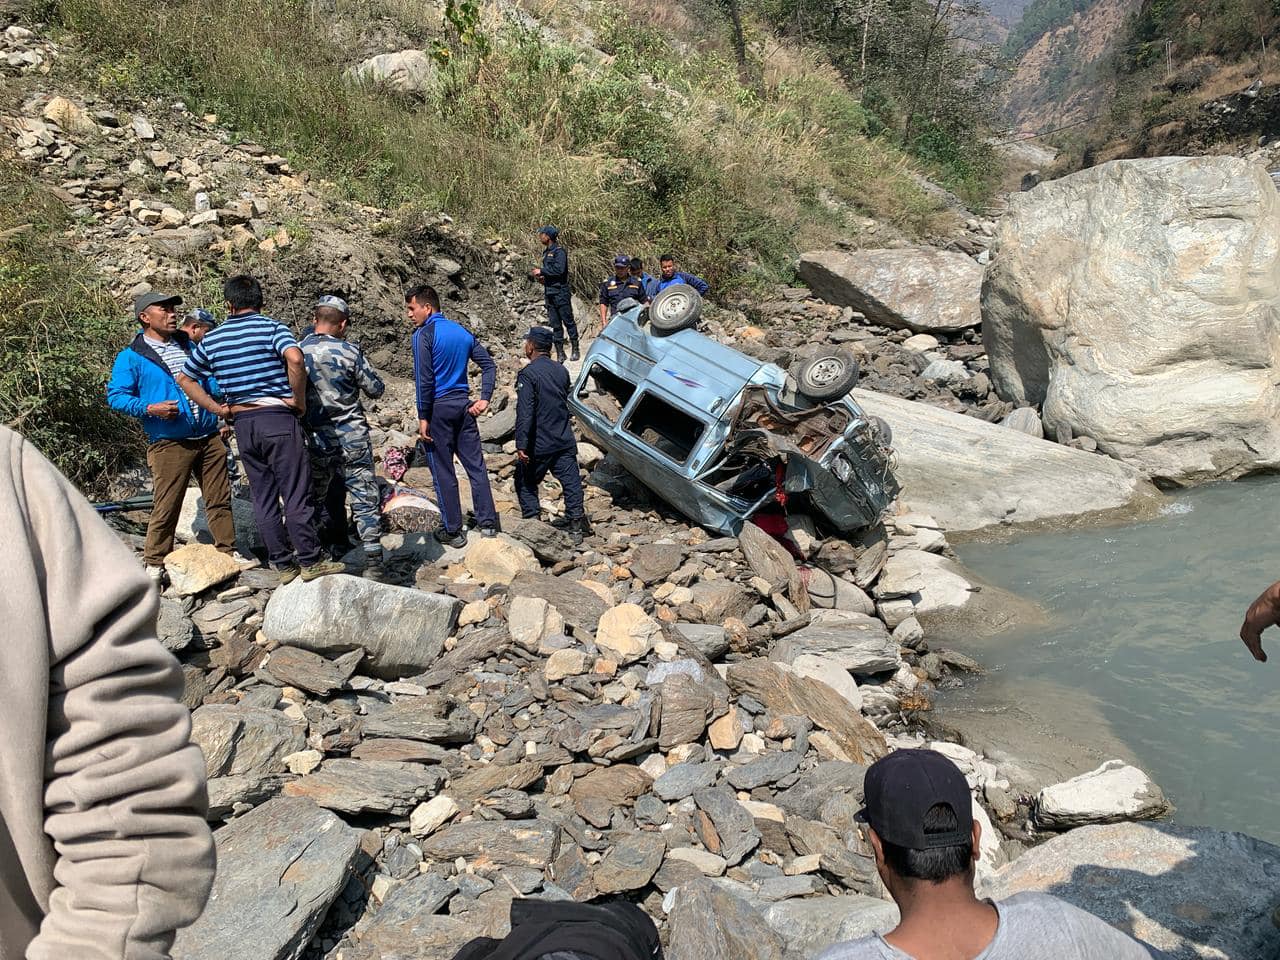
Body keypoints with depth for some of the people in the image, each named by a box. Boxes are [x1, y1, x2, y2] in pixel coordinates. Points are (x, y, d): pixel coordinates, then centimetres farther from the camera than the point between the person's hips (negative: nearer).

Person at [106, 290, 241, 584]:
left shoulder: (187, 345, 16)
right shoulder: (131, 357, -2)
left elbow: (211, 382, 25)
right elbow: (116, 396, -6)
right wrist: (149, 409, -20)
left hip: (209, 437, 5)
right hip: (169, 444, -5)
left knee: (219, 499, 9)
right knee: (166, 507, -2)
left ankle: (228, 552, 19)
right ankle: (154, 564, 11)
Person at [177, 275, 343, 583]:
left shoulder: (212, 339, 11)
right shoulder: (271, 327, -4)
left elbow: (185, 378, 18)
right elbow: (295, 359, -23)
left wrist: (218, 409, 13)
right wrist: (299, 399, -11)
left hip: (243, 424, 5)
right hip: (278, 418, -5)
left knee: (263, 499, 10)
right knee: (296, 494, 0)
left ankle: (282, 563, 14)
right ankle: (310, 561, 3)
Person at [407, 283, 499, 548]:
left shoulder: (423, 335, -10)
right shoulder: (462, 332, 11)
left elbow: (424, 380, -15)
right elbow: (489, 364, 11)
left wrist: (423, 418, -11)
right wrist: (484, 399, 7)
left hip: (438, 407, -6)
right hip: (463, 406, 6)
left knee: (442, 472, 3)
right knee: (475, 465, 11)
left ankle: (453, 531, 9)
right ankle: (487, 523, 16)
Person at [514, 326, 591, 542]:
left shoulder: (527, 374, -15)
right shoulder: (562, 371, 7)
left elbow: (525, 413, -21)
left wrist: (521, 445, -21)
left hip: (539, 443, -5)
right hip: (565, 440, 6)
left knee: (525, 482, 11)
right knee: (571, 480, 7)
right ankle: (576, 522, 7)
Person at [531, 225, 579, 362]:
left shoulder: (559, 251, -8)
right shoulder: (546, 252, 17)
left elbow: (559, 269, -21)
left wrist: (541, 271, -14)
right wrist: (541, 277, 7)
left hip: (561, 291, -8)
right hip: (549, 293, 8)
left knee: (568, 321, -1)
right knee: (555, 324, 8)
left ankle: (575, 350, 7)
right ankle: (560, 353, 12)